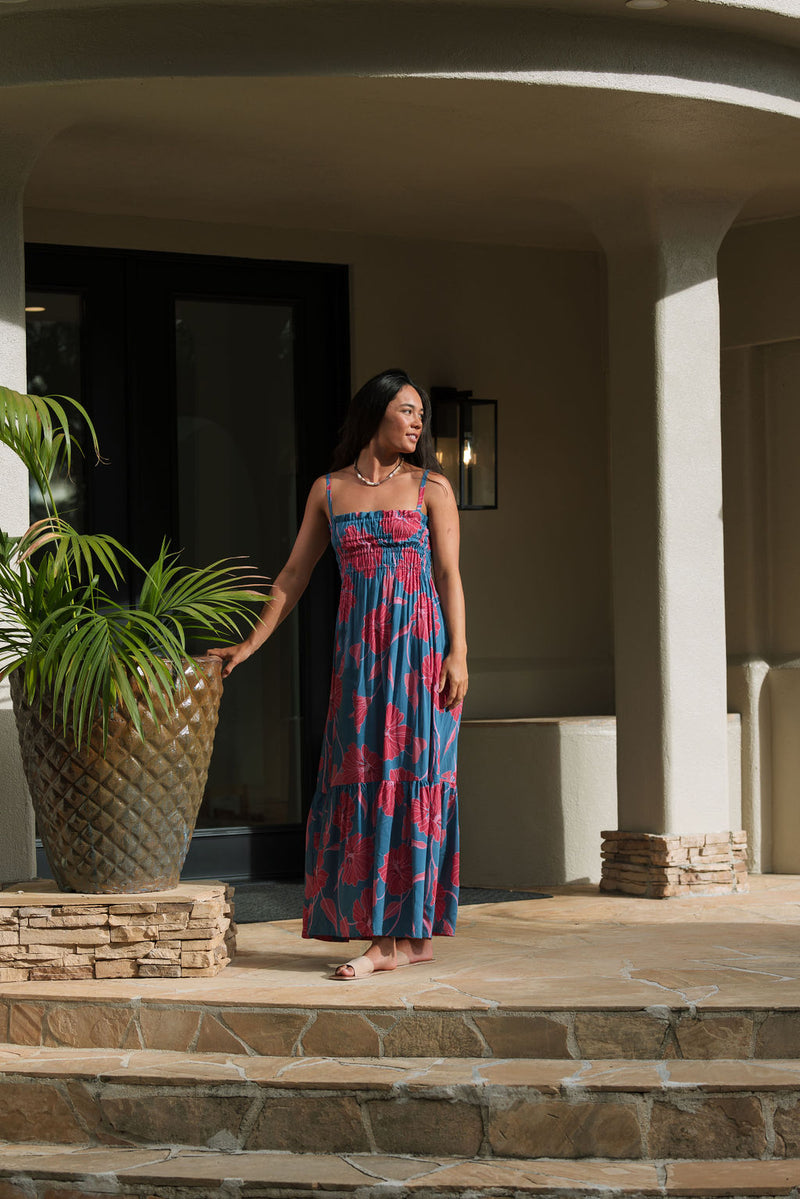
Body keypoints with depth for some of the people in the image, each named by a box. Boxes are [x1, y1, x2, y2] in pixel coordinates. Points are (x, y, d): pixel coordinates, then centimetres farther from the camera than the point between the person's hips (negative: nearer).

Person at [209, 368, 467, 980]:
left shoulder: (430, 487, 5)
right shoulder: (329, 491, 11)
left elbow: (449, 575, 0)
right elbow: (294, 576, 15)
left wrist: (457, 654, -9)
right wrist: (249, 645, 11)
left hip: (420, 641, -3)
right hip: (359, 647, 3)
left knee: (411, 773, -5)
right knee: (361, 779, -1)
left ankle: (399, 936, -3)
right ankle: (405, 938, 3)